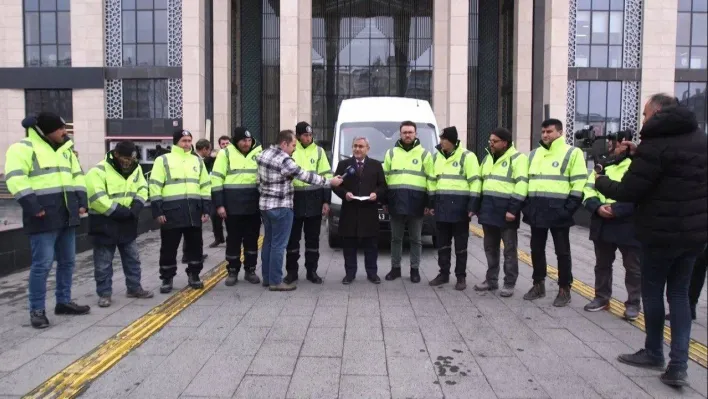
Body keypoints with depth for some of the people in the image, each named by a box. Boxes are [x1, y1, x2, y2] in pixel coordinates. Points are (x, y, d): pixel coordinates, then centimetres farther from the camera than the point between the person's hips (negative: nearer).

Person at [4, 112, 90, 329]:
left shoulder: (65, 149, 16)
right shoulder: (23, 148, -8)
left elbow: (77, 176, 20)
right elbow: (16, 180, -16)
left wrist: (82, 201, 8)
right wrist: (32, 206, -22)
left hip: (67, 216, 8)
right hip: (44, 218, -8)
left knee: (67, 261, 13)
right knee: (42, 264, -5)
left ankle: (64, 301, 26)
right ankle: (37, 310, 7)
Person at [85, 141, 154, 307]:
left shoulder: (136, 169, 4)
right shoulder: (99, 171, -17)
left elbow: (142, 190, 6)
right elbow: (98, 200, -23)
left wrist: (135, 209, -13)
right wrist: (123, 211, -21)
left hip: (127, 223, 6)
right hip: (104, 224, -6)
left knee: (133, 258, 14)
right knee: (103, 262, 5)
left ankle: (134, 288, 27)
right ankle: (104, 294, 17)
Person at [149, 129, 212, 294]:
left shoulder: (198, 161, 15)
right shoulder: (163, 160, 2)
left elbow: (205, 186, 14)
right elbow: (155, 187, -3)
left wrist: (206, 209, 7)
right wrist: (157, 211, -10)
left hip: (194, 211, 4)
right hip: (171, 211, -3)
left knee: (195, 245, 9)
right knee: (169, 247, 3)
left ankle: (194, 275, 22)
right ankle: (167, 278, 16)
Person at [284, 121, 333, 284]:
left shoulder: (318, 151, 5)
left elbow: (326, 176, 6)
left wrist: (326, 200, 0)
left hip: (314, 200, 1)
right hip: (294, 199, -1)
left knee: (313, 238, 9)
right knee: (293, 237, 6)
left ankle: (311, 271, 19)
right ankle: (291, 271, 18)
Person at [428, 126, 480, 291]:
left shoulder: (467, 156, -6)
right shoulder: (437, 157, 12)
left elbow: (474, 183, -9)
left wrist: (473, 206, -14)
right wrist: (431, 203, 13)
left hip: (459, 205, -5)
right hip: (442, 205, 5)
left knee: (460, 244, 4)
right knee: (442, 242, 10)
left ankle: (461, 277, 12)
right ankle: (444, 273, 21)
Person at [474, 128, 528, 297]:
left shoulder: (517, 158, -8)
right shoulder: (487, 158, 16)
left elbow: (521, 185, -16)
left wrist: (513, 209, -21)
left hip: (506, 210, -7)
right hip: (488, 209, 7)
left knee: (509, 249, 2)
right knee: (490, 247, 13)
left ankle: (509, 283, 10)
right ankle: (491, 280, 24)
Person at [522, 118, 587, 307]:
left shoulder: (572, 153, -4)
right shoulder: (534, 154, 14)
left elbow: (578, 184, -8)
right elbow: (527, 180, 19)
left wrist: (570, 208, -15)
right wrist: (526, 205, 9)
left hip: (558, 210, -6)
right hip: (537, 210, 6)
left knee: (562, 251, 3)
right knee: (536, 249, 12)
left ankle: (564, 289, 14)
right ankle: (538, 285, 24)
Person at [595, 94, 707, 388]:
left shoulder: (655, 144, -17)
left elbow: (628, 191, -18)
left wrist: (600, 182, 2)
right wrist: (638, 153, 17)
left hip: (662, 233, -7)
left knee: (652, 291, 11)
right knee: (680, 294, 12)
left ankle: (654, 353, 27)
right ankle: (678, 365, 8)